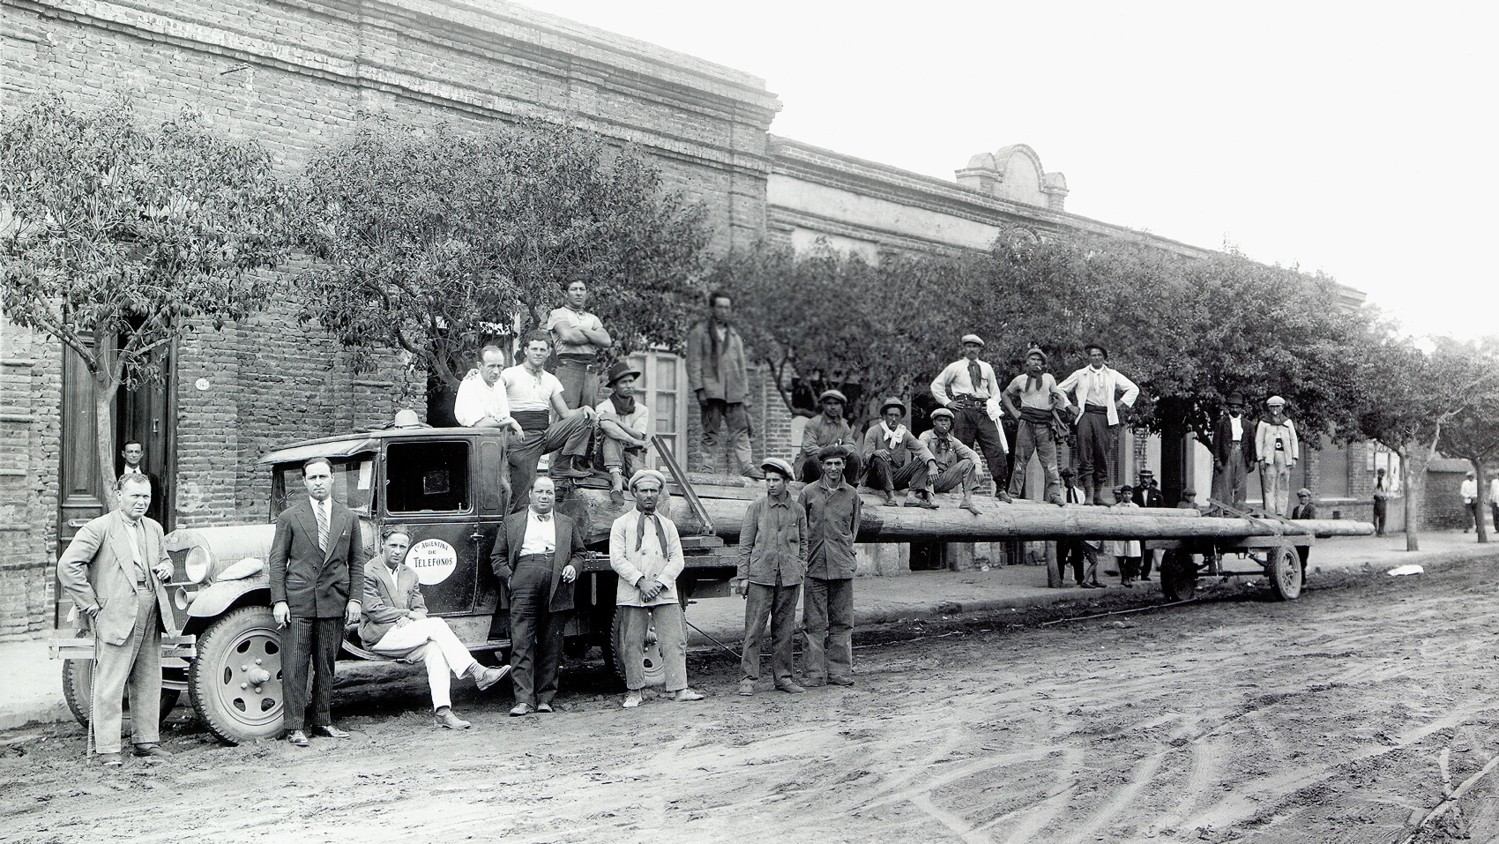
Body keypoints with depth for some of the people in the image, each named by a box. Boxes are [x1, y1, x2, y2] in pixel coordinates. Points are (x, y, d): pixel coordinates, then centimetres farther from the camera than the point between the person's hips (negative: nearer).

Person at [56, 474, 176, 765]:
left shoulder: (153, 529, 15)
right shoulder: (99, 528, -6)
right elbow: (67, 566, -13)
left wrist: (166, 568, 7)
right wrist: (92, 606, -13)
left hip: (150, 616, 7)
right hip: (116, 617, -7)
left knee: (148, 682, 11)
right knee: (109, 684, -5)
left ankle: (146, 740, 21)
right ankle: (105, 747, 0)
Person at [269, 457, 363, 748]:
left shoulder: (347, 518, 10)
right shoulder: (289, 517, 3)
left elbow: (355, 563, 12)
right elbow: (277, 560, 2)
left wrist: (355, 598, 2)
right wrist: (278, 601, -6)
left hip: (334, 602, 2)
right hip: (298, 600, -2)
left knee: (326, 664, 9)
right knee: (294, 665, -3)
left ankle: (323, 721, 19)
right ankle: (294, 726, 3)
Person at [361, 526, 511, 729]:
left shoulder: (410, 574, 18)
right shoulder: (368, 572, -3)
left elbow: (420, 608, 13)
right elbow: (373, 610, -11)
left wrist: (409, 618, -11)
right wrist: (409, 614, -13)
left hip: (403, 634, 6)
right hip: (379, 635, -6)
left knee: (435, 648, -26)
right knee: (436, 624, -25)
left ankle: (442, 711, -33)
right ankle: (477, 673, -28)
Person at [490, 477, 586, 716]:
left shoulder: (567, 524, 22)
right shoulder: (512, 522, 18)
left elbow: (579, 552, 25)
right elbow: (497, 557, 15)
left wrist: (573, 566, 3)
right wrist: (508, 577, -1)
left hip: (557, 586, 2)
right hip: (524, 583, -2)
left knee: (551, 645, 2)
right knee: (521, 642, -9)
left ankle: (545, 698, 8)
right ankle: (524, 700, -11)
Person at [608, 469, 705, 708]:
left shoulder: (667, 525, 17)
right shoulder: (622, 524, 9)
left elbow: (677, 559, 8)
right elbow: (617, 560, -2)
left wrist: (659, 583, -8)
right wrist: (640, 581, -13)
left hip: (665, 593, 2)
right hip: (631, 594, -2)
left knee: (675, 641, -5)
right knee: (632, 644, 1)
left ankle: (678, 688, -4)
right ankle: (635, 691, 11)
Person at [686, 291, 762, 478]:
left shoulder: (735, 336, 22)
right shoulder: (699, 333, 5)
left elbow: (742, 366, 23)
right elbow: (694, 363, -2)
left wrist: (745, 393, 14)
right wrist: (699, 389, -11)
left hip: (734, 392, 4)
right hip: (711, 390, -4)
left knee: (740, 431, -4)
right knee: (710, 433, -2)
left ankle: (747, 467, -9)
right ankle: (709, 470, -1)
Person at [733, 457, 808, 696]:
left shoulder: (798, 511, 9)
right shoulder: (756, 508, 4)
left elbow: (803, 544, 18)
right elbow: (745, 544, 4)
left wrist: (801, 573, 10)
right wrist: (742, 576, -1)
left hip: (789, 578, 2)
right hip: (760, 576, -2)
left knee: (785, 630, 6)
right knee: (754, 629, -4)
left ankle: (784, 677, 15)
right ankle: (747, 679, -1)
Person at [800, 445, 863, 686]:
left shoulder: (851, 495, 9)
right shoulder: (809, 492, 4)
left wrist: (848, 553, 8)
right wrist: (802, 558, 2)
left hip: (842, 566, 1)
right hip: (814, 565, -1)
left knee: (842, 621, 4)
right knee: (814, 622, 0)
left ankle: (840, 671, 12)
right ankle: (815, 673, 5)